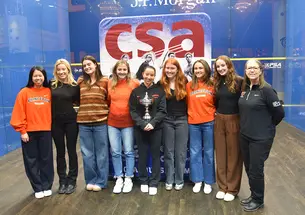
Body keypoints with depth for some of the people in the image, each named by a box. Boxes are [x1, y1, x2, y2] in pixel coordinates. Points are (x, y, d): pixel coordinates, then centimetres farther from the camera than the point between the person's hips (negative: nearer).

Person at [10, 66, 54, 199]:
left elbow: (52, 110, 6)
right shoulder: (24, 92, -3)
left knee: (46, 159, 8)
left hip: (45, 131, 1)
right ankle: (37, 188, 21)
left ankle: (47, 186, 22)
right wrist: (22, 131, -7)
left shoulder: (49, 92, 2)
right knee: (32, 161, 7)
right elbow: (19, 113, -4)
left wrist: (51, 125, -1)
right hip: (29, 132, -1)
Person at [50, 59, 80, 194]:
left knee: (71, 150, 6)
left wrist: (71, 102, -8)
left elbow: (79, 102, 5)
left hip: (71, 121, -1)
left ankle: (72, 180, 19)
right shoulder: (51, 85, 0)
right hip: (56, 122, 1)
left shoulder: (74, 85, -2)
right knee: (60, 152, 10)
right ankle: (62, 181, 23)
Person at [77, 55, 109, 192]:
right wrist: (84, 108, 5)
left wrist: (104, 111, -4)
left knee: (101, 153, 7)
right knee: (87, 154, 11)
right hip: (83, 122, 3)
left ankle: (101, 181, 20)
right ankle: (90, 180, 25)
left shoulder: (105, 81, -1)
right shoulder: (80, 81, 7)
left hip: (100, 122, -3)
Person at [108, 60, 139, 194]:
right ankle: (119, 179, 20)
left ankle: (128, 179, 18)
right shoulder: (110, 84, 2)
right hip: (112, 122, 3)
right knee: (115, 152, 7)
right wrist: (112, 109, 6)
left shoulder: (135, 83, -5)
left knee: (129, 152, 4)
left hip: (128, 123, -2)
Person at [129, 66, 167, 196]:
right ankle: (143, 181, 24)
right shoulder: (136, 91, 3)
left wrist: (152, 123, -17)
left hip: (156, 128, -1)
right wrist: (142, 124, -14)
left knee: (155, 155, 5)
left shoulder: (159, 91, 0)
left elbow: (162, 110, -5)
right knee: (142, 155, 9)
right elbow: (133, 111, -1)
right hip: (140, 128, 1)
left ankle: (153, 183, 17)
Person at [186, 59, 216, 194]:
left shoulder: (212, 85, 0)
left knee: (208, 152, 8)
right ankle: (197, 180, 21)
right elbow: (187, 103, 9)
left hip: (209, 123, -1)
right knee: (195, 152, 8)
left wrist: (213, 113, -3)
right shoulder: (189, 85, 3)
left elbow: (217, 103, 7)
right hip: (193, 123, 1)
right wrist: (191, 114, -1)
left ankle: (208, 182, 21)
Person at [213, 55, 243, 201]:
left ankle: (232, 189, 17)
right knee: (221, 154, 10)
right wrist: (217, 112, 5)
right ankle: (222, 186, 22)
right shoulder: (217, 82, 8)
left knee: (234, 155, 5)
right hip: (219, 120, 5)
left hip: (234, 120, -5)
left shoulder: (239, 81, -9)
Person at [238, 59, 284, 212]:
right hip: (245, 135, 6)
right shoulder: (244, 88, 4)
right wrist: (246, 125, 9)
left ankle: (258, 200, 25)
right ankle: (253, 195, 35)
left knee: (256, 170, 5)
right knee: (249, 168, 16)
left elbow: (279, 112, -13)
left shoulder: (266, 89, -15)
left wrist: (268, 126, -1)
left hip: (261, 137, -6)